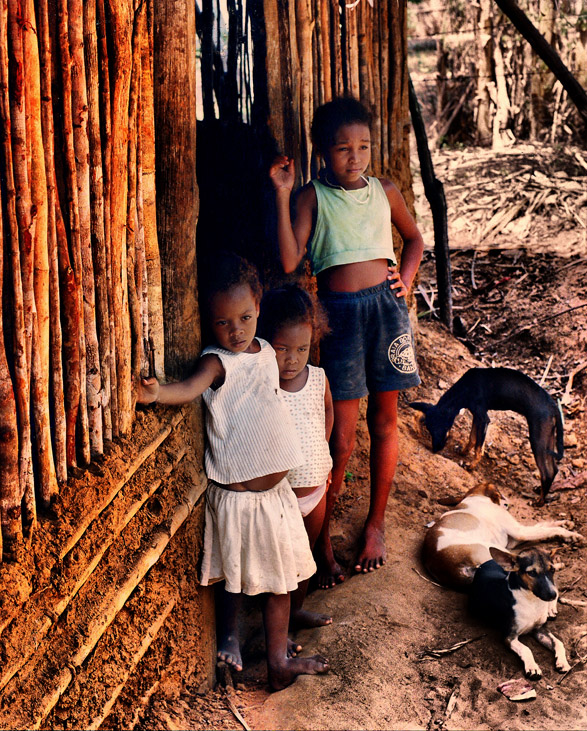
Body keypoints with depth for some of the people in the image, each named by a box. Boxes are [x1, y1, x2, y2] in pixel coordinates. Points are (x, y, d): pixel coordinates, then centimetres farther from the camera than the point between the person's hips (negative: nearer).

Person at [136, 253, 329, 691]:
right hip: (236, 493, -7)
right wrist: (156, 392, -60)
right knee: (236, 576, 7)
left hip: (276, 487, 7)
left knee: (280, 576, 17)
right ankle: (229, 634, 34)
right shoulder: (217, 361, -16)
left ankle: (279, 662, 34)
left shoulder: (267, 351, 5)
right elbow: (192, 387, -38)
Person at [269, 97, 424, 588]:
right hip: (339, 312, -3)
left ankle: (375, 524, 27)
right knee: (341, 437, -2)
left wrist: (406, 279, 9)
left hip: (385, 304, 4)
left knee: (384, 420, 11)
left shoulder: (385, 192, 9)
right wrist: (282, 196, -15)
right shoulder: (313, 196, -1)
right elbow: (289, 261, -14)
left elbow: (414, 238, 26)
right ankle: (322, 535, 15)